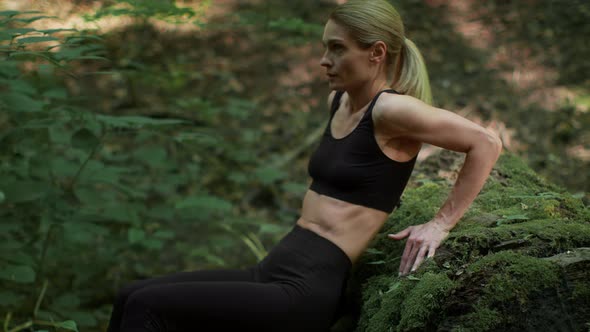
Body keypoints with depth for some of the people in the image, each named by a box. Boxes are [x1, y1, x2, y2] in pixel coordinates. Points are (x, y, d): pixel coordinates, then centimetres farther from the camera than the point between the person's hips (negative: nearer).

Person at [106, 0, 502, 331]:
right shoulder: (338, 102, 13)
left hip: (306, 291, -9)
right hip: (270, 274, 9)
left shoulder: (391, 110, -12)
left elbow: (486, 143, -13)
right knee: (132, 297, 0)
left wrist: (441, 223, -9)